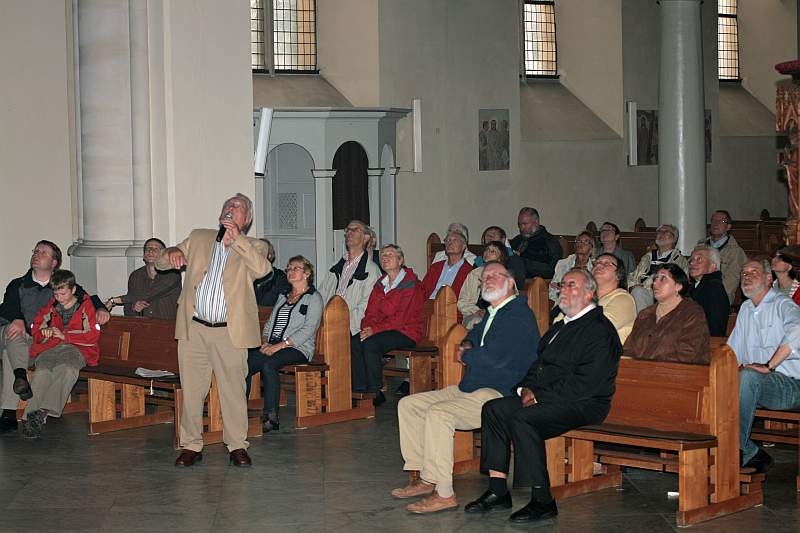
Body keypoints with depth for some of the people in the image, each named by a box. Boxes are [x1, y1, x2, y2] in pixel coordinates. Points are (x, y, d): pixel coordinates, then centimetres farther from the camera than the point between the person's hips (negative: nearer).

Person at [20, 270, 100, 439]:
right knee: (42, 372, -32)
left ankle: (44, 412, -51)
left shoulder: (86, 306, 8)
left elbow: (93, 336, 0)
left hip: (77, 349, -3)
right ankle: (31, 415, -45)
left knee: (66, 369, -39)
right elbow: (35, 328, 24)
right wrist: (44, 333, -1)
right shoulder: (51, 306, 19)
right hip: (50, 348, 3)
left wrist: (65, 335, -7)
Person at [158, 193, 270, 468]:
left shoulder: (253, 247, 6)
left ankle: (237, 446, 12)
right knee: (191, 391, 6)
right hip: (193, 329, 3)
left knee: (233, 391, 2)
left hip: (229, 332, -2)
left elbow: (262, 269, -15)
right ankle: (191, 445, 15)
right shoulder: (198, 239, 15)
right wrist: (172, 253, -10)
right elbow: (160, 262, 14)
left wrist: (237, 239, -20)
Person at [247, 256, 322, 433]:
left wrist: (279, 345, -16)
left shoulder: (313, 298, 4)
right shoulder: (283, 297, 27)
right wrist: (265, 342, 0)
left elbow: (308, 330, -8)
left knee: (268, 364, -36)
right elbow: (270, 323, 23)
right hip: (273, 345, 6)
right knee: (245, 361, -25)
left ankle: (271, 416, -32)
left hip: (298, 348, -6)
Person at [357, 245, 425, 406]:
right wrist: (367, 327, -10)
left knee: (370, 344, -31)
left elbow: (401, 318, -16)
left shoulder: (411, 284, -9)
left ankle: (375, 393, -21)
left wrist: (375, 330, -20)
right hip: (383, 330, 7)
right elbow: (371, 312, 13)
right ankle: (359, 391, -17)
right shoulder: (380, 284, 16)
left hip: (406, 332, -7)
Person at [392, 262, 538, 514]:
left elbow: (496, 358, -23)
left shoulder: (519, 315, -13)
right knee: (409, 404, 6)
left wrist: (465, 356, -3)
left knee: (438, 413, -31)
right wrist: (467, 346, 15)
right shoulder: (492, 313, 19)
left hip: (499, 394, -11)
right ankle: (420, 479, 5)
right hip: (471, 388, 11)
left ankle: (444, 493, -26)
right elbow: (476, 333, 41)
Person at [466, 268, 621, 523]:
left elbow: (585, 383, -19)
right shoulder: (560, 327, 22)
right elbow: (538, 365, 22)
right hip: (544, 398, 10)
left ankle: (542, 501, -22)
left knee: (521, 419, -29)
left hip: (582, 405, -9)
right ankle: (497, 491, -7)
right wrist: (526, 389, 0)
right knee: (493, 409, -6)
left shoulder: (600, 330, -10)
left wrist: (540, 396, -17)